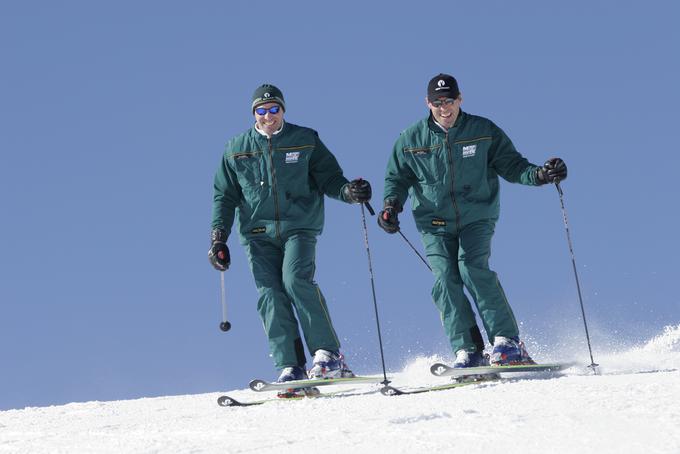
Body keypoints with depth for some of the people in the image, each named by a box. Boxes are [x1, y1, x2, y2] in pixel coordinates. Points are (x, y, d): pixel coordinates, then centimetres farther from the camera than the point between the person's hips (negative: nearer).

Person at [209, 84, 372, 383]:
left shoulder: (305, 140, 7)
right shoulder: (236, 150, 12)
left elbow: (329, 178, 8)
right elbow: (224, 196, 14)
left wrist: (348, 192, -14)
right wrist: (218, 237, 4)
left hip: (299, 226, -2)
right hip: (258, 232, 2)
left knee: (295, 279, -23)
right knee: (270, 294, -11)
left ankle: (328, 354, -19)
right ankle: (291, 367, -12)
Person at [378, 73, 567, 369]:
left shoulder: (483, 131, 0)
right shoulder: (411, 140, 2)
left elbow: (511, 165, 3)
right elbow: (397, 178, 11)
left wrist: (539, 175, -15)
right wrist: (392, 204, -9)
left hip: (477, 217, -2)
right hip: (435, 223, 2)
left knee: (473, 267, -23)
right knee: (445, 277, -16)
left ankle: (507, 342, -19)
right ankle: (467, 351, -14)